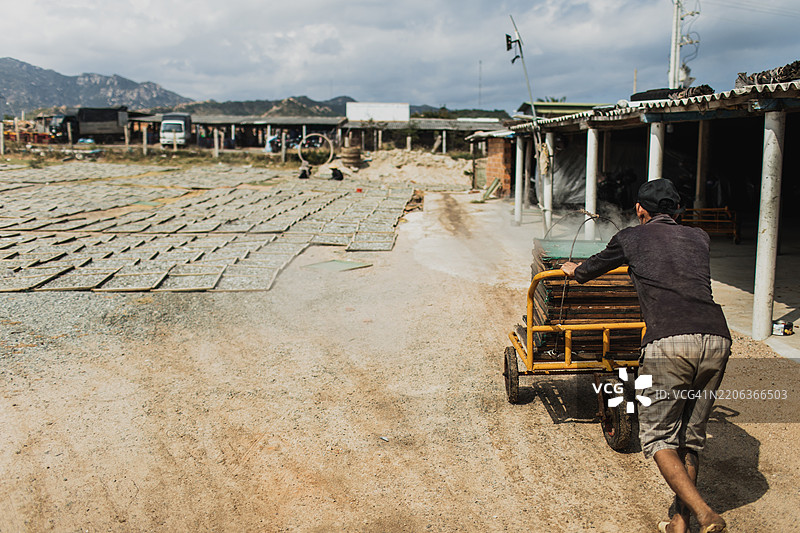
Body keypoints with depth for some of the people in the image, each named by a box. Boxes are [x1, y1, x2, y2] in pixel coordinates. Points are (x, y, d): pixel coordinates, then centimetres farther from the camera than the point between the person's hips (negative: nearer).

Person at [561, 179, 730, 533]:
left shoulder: (630, 238, 16)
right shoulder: (699, 238, 26)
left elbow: (588, 271, 32)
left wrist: (573, 271, 57)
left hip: (669, 342, -5)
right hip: (717, 339, 5)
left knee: (658, 437, 5)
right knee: (691, 437, 16)